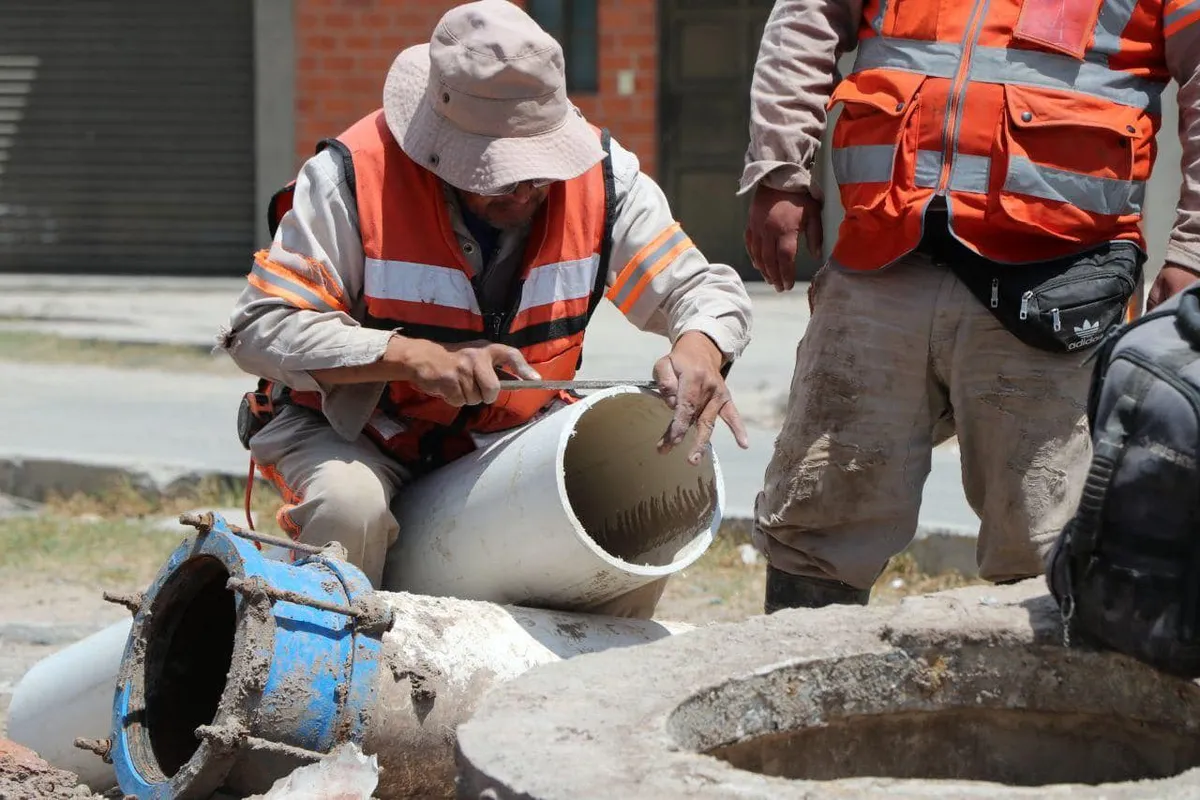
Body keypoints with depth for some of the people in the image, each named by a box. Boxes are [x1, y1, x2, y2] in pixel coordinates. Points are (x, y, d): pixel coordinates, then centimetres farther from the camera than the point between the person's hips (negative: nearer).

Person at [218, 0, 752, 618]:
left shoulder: (600, 175, -12)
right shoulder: (354, 177, -23)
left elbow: (705, 288, -7)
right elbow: (260, 328, -23)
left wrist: (697, 350, -33)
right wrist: (412, 355, -35)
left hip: (510, 435, 3)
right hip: (351, 430, -3)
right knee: (349, 503, -35)